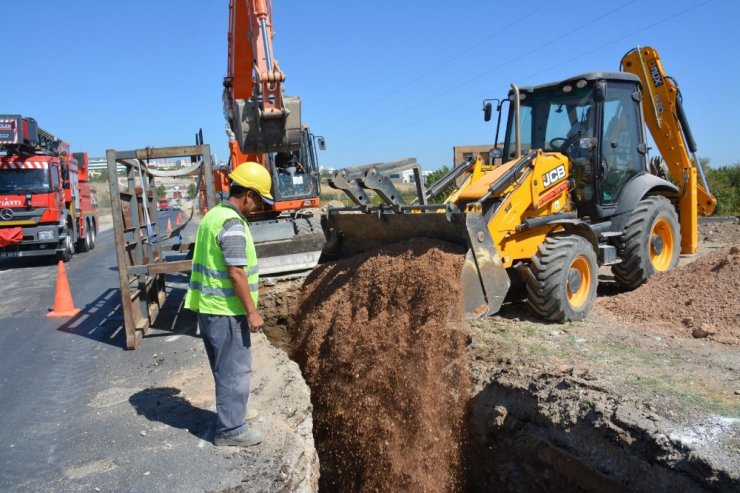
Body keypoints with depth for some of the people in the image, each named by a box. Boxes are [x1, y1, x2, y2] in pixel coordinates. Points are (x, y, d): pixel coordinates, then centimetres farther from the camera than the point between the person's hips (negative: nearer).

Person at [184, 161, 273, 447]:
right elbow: (236, 274, -23)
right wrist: (252, 312, -16)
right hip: (227, 310, -10)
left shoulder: (214, 215, 10)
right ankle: (230, 430, 13)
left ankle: (231, 412, 36)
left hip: (209, 306, 10)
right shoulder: (232, 224, -20)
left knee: (225, 368, 22)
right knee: (235, 370, 2)